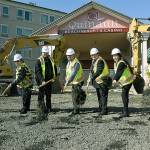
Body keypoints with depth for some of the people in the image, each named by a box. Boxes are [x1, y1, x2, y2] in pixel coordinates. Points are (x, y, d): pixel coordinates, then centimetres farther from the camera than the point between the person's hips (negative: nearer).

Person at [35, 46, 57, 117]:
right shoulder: (39, 60, -7)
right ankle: (42, 110, -4)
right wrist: (42, 80, -27)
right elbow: (38, 72, -16)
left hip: (49, 80, 5)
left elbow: (55, 69, 20)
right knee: (41, 95, -7)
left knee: (49, 95, 13)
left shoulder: (51, 60, 10)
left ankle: (49, 108, 24)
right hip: (41, 81, -5)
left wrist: (54, 77, 10)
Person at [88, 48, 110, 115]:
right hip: (97, 81, 10)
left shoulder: (100, 61, -18)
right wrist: (90, 77, 0)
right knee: (99, 96, 18)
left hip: (102, 81, -10)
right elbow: (91, 70, 14)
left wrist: (92, 77, -22)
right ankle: (100, 108, 29)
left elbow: (98, 72, -26)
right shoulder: (94, 61, 14)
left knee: (103, 95, -7)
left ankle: (104, 110, -3)